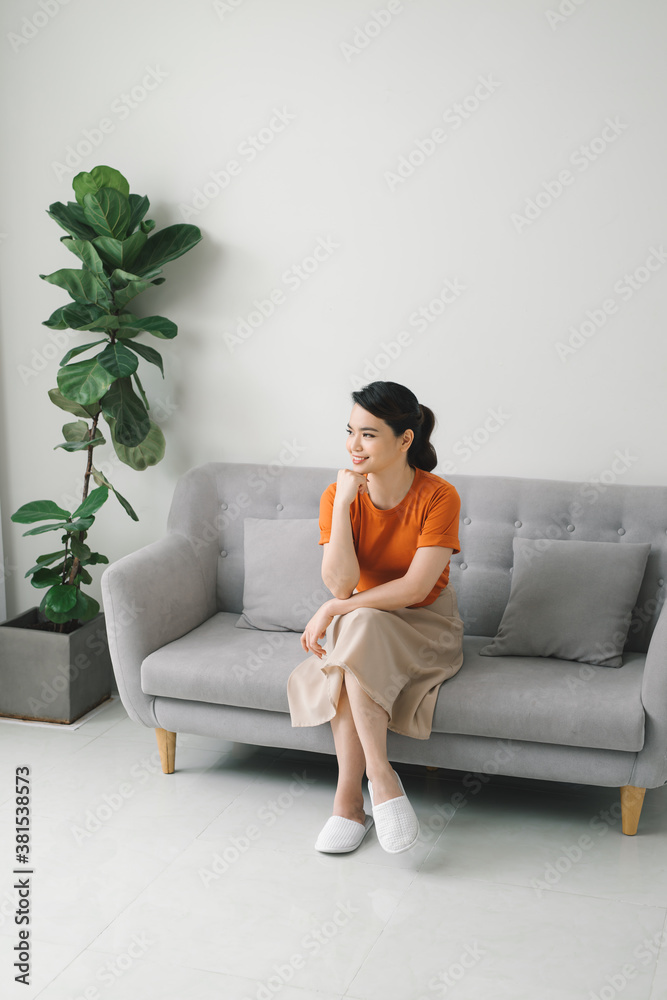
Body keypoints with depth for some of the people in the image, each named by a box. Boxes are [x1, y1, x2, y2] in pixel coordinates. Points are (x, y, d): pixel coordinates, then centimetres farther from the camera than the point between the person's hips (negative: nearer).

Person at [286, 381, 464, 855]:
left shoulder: (439, 497, -16)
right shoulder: (338, 495, -7)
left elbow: (415, 589, -23)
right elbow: (340, 582, -19)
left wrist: (333, 610, -24)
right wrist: (343, 503, -25)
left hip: (426, 626, -3)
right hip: (362, 626, 3)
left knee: (359, 628, -34)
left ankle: (349, 801, -31)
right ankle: (381, 779, -24)